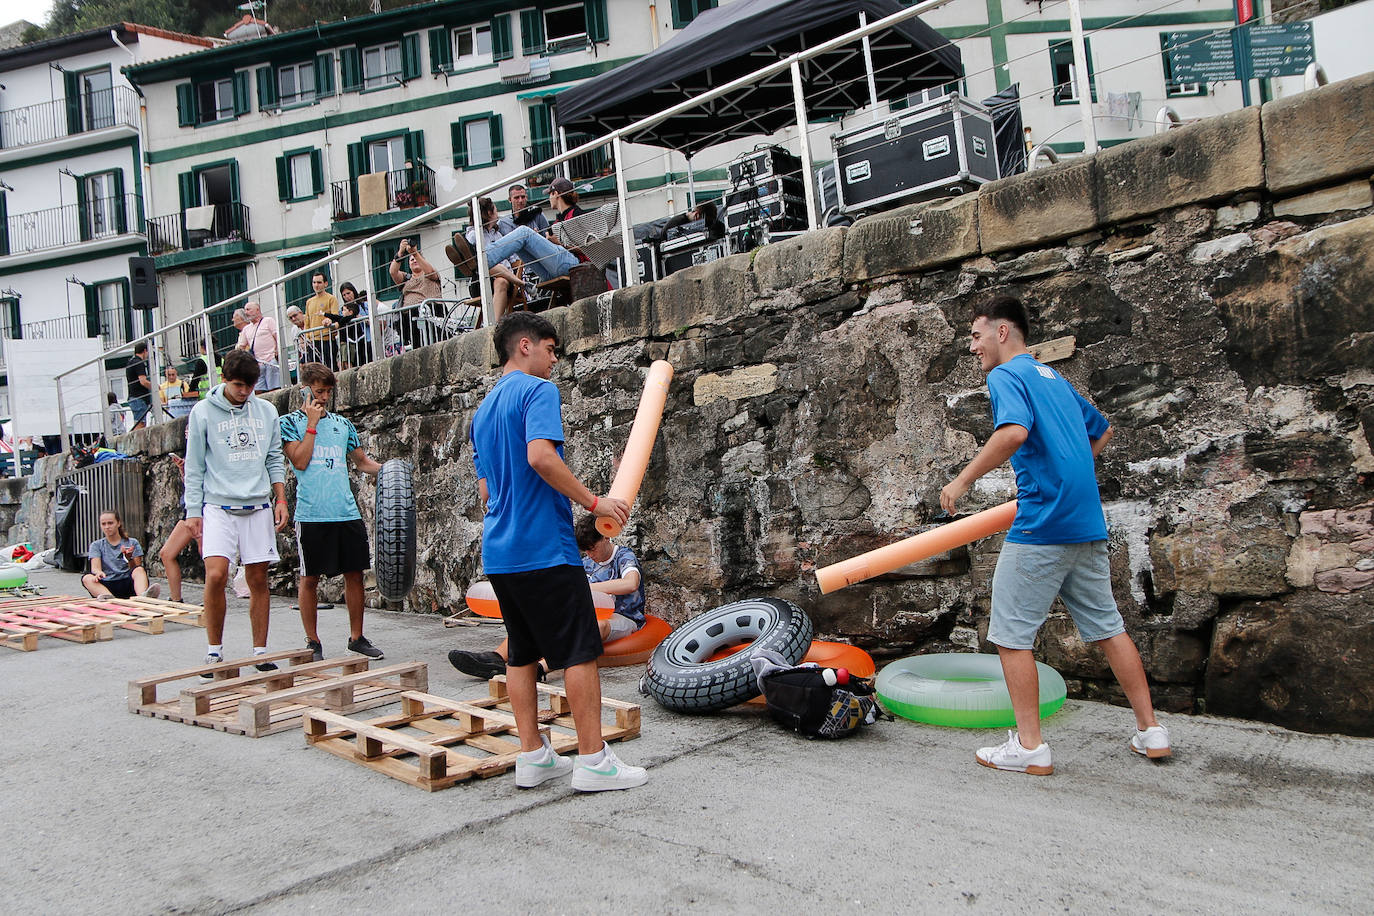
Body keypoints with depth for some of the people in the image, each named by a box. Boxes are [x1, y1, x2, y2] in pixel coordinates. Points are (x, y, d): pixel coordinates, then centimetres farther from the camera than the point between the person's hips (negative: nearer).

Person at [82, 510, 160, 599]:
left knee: (140, 570, -30)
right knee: (87, 578, -28)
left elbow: (137, 569, 6)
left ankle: (142, 596, -63)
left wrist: (129, 558, -16)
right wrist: (98, 572, -26)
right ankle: (109, 597, -59)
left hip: (127, 584, -1)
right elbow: (95, 568, -1)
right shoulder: (96, 545, 17)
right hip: (106, 587, 1)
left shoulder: (132, 543, 15)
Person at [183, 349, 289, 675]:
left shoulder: (267, 411, 10)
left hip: (259, 508, 3)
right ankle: (214, 651, 0)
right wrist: (193, 511, -2)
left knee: (258, 580, 3)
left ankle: (260, 652, 11)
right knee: (216, 575, -16)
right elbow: (194, 467, 3)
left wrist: (280, 499, 5)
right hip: (219, 507, -3)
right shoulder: (203, 412, 2)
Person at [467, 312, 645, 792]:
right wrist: (594, 502, -17)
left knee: (522, 652, 12)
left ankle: (532, 757, 15)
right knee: (580, 651, -3)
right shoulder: (537, 391, -7)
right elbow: (541, 456, -23)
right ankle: (593, 759, 0)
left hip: (498, 552, 9)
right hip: (544, 547, -9)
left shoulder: (482, 410, 20)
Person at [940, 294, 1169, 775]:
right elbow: (1101, 430, 32)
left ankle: (1029, 747, 4)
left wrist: (963, 479, -19)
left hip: (1041, 526, -9)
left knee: (1011, 635, 1)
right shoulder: (1054, 377, 20)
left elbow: (1015, 431, -26)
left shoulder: (1006, 375, -6)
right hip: (1088, 524, 9)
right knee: (1106, 626, 17)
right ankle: (1150, 731, 24)